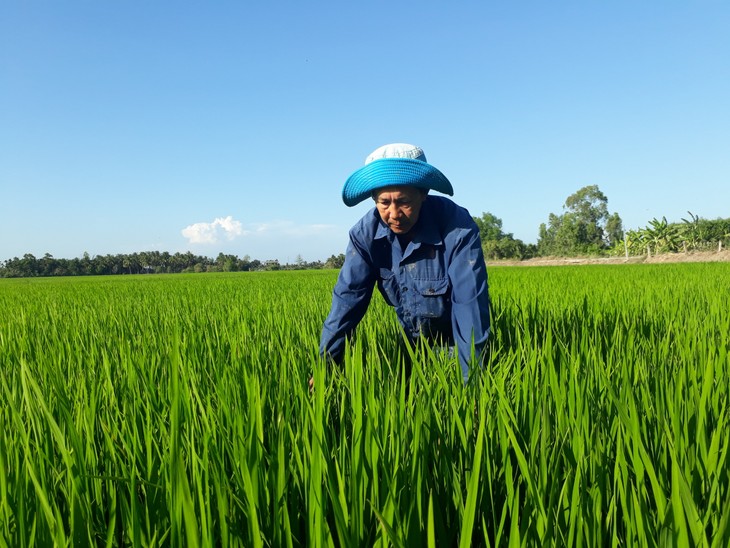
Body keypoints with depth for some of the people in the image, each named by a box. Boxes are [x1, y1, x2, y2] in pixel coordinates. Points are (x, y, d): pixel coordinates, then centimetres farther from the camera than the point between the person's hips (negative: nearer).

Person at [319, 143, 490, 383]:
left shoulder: (458, 227, -32)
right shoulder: (366, 232, -20)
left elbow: (469, 302, -34)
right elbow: (349, 295, -19)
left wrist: (471, 377, -38)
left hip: (457, 337, -3)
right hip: (413, 338, 4)